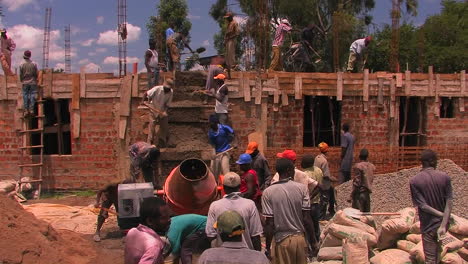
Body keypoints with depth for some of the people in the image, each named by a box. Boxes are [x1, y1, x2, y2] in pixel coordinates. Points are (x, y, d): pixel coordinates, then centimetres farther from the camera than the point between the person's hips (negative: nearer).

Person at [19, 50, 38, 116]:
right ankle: (31, 109, -2)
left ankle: (26, 110, 0)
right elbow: (36, 74, -1)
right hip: (33, 82, 0)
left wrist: (22, 81, 17)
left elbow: (20, 75, 1)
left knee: (25, 96, 4)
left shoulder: (21, 65, -5)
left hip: (25, 83, 1)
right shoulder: (34, 64, -6)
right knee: (32, 95, 3)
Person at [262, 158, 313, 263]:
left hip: (282, 240, -1)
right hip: (300, 238, 1)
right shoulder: (302, 188, -7)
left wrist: (268, 248, 1)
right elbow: (306, 219, -7)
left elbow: (270, 223, -9)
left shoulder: (268, 192, -9)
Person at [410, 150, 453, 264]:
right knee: (437, 253, 24)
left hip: (428, 225, -3)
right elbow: (449, 203, -12)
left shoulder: (414, 181, -12)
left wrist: (441, 214, -7)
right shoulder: (445, 177, -7)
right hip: (441, 223, 3)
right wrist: (443, 225, -14)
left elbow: (423, 205, -17)